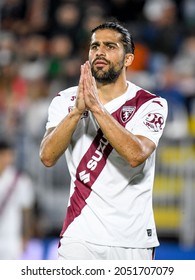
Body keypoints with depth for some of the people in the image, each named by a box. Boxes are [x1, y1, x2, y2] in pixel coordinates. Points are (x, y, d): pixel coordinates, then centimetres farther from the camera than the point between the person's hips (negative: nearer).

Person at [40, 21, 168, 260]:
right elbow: (47, 157, -10)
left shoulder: (150, 105, -2)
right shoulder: (66, 101, 4)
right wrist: (78, 110, -22)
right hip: (80, 237, 1)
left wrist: (96, 107, -23)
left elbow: (135, 155, -21)